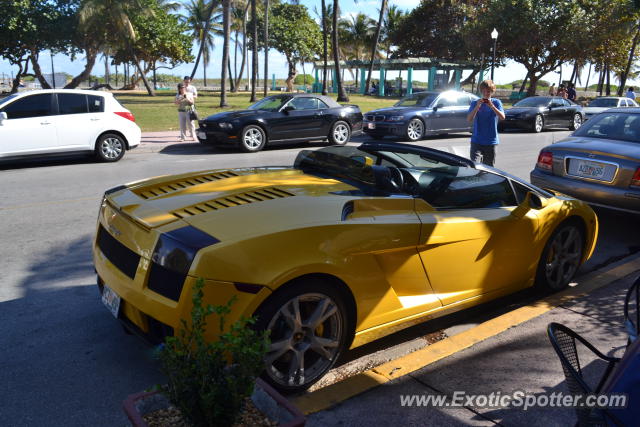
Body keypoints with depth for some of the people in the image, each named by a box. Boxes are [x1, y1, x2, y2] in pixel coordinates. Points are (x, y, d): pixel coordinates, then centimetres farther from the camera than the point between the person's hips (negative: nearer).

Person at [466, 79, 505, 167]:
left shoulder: (496, 102, 3)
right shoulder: (475, 103, 2)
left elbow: (502, 117, -11)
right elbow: (469, 119, -9)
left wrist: (492, 106, -22)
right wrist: (477, 107, -20)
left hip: (491, 141, 1)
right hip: (476, 141, -1)